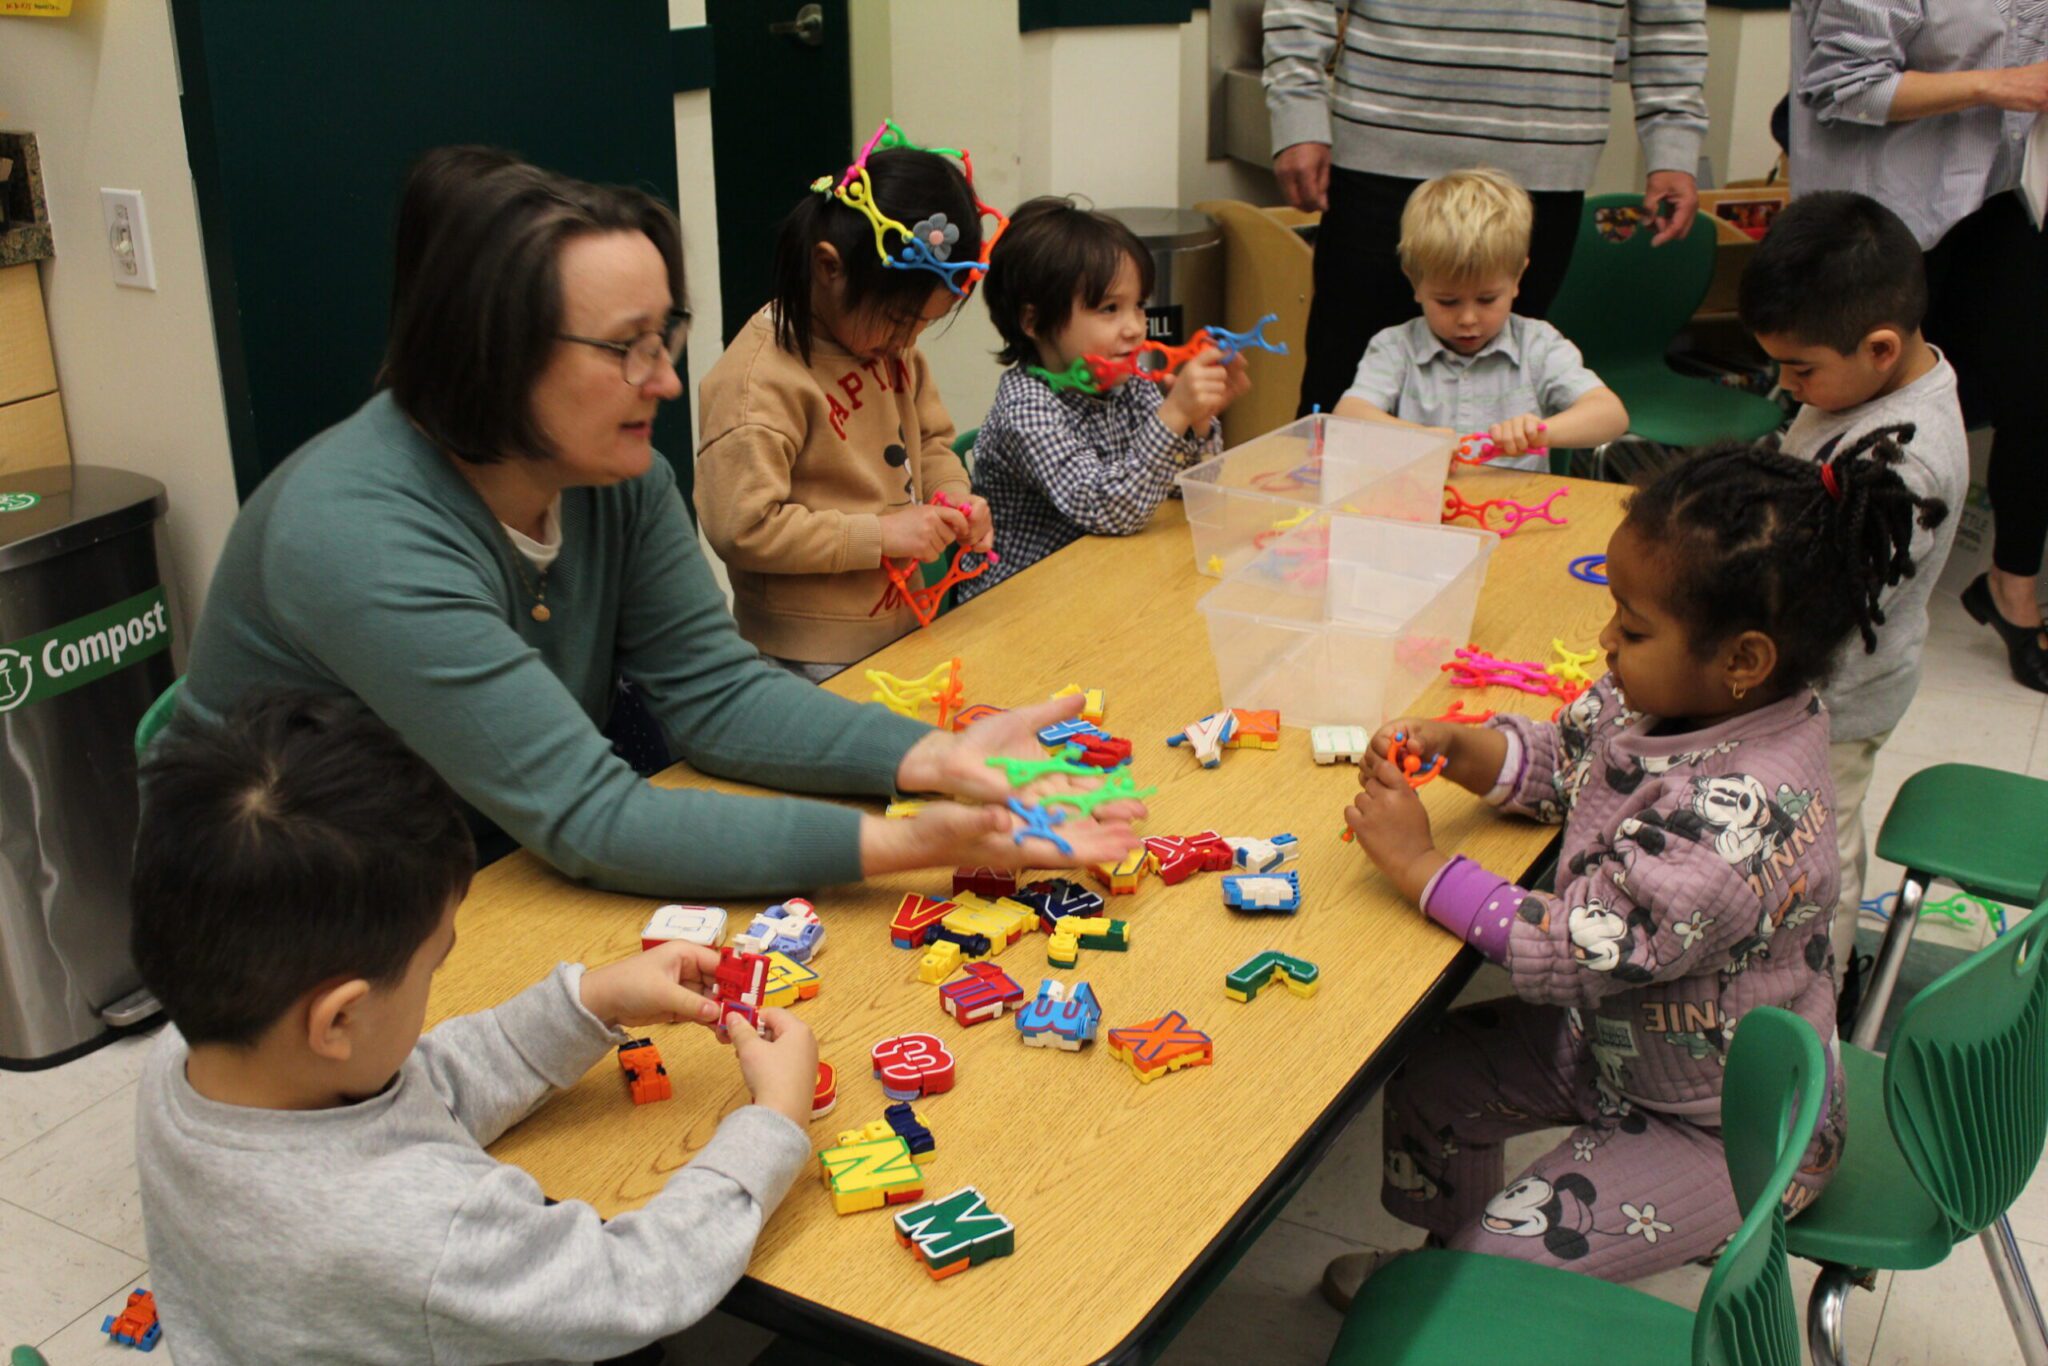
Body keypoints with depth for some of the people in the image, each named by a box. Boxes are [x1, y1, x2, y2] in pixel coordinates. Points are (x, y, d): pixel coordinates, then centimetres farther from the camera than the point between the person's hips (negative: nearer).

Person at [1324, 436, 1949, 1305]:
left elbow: (1572, 950, -33)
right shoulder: (1664, 697, -13)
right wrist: (1456, 748, -14)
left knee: (1511, 1255, -13)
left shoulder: (1742, 814, -38)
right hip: (1610, 1036, 9)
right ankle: (1442, 1260, 38)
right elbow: (1558, 759, 6)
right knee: (1428, 1076, 13)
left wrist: (1418, 865, -25)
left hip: (1729, 1127, -8)